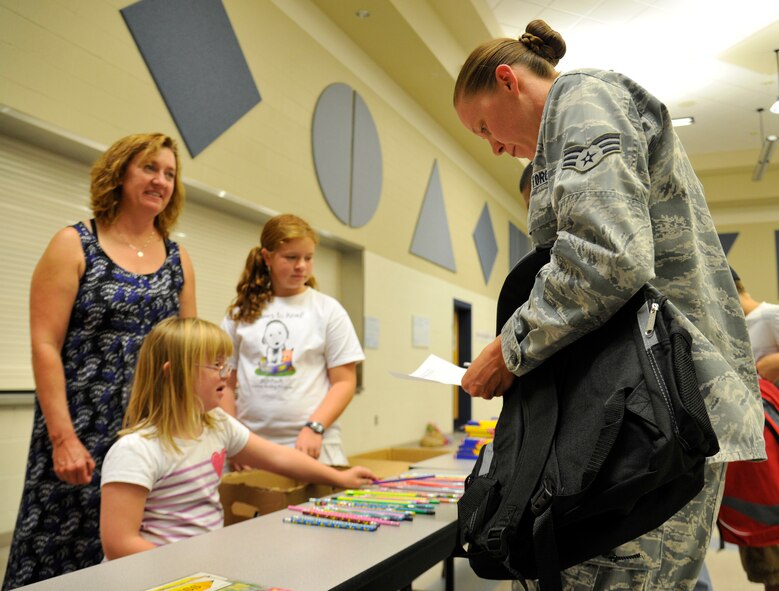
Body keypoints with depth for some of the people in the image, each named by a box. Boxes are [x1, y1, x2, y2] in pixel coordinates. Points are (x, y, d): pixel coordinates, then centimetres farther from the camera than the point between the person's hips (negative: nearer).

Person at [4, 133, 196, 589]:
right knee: (64, 550, 4)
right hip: (83, 432, -3)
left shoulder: (179, 259, 9)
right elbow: (45, 345, -8)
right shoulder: (73, 246, -2)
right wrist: (63, 438, -15)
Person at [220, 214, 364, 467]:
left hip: (312, 446, -1)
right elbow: (226, 384, 10)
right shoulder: (242, 312, 8)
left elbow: (344, 382, 0)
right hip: (251, 448, 2)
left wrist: (314, 428, -12)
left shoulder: (328, 310, 2)